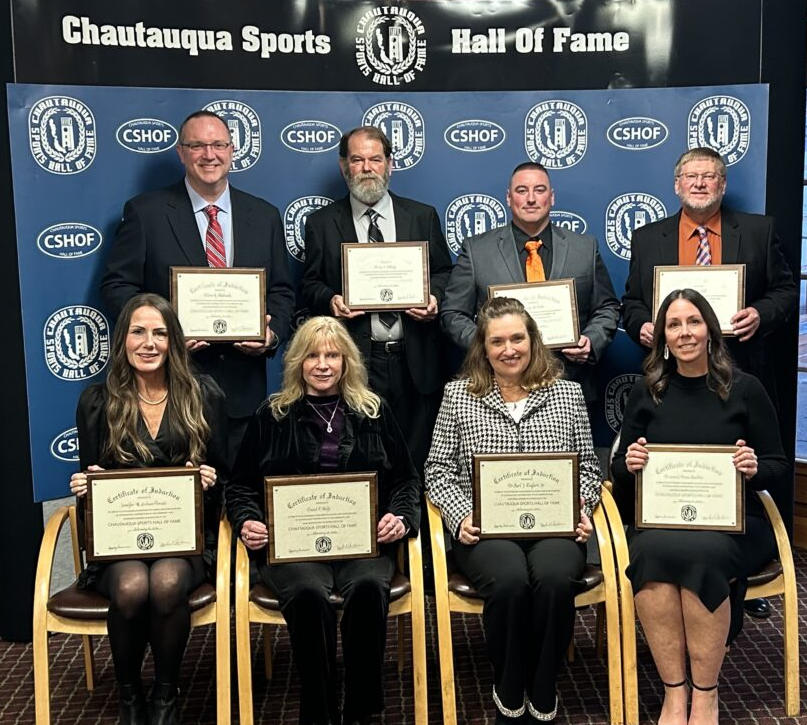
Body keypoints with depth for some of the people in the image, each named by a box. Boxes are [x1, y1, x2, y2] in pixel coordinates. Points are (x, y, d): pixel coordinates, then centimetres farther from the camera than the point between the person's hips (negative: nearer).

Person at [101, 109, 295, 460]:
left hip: (243, 388, 3)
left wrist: (273, 333, -8)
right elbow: (117, 285, -1)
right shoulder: (145, 211, 0)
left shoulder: (264, 216, 9)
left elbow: (281, 290, 11)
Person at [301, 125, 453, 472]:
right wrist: (329, 300, -11)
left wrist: (434, 297, -6)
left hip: (414, 361, 1)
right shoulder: (322, 223, 8)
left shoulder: (423, 216, 11)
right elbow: (310, 284, 10)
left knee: (417, 460, 5)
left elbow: (444, 273, 14)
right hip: (354, 362, -1)